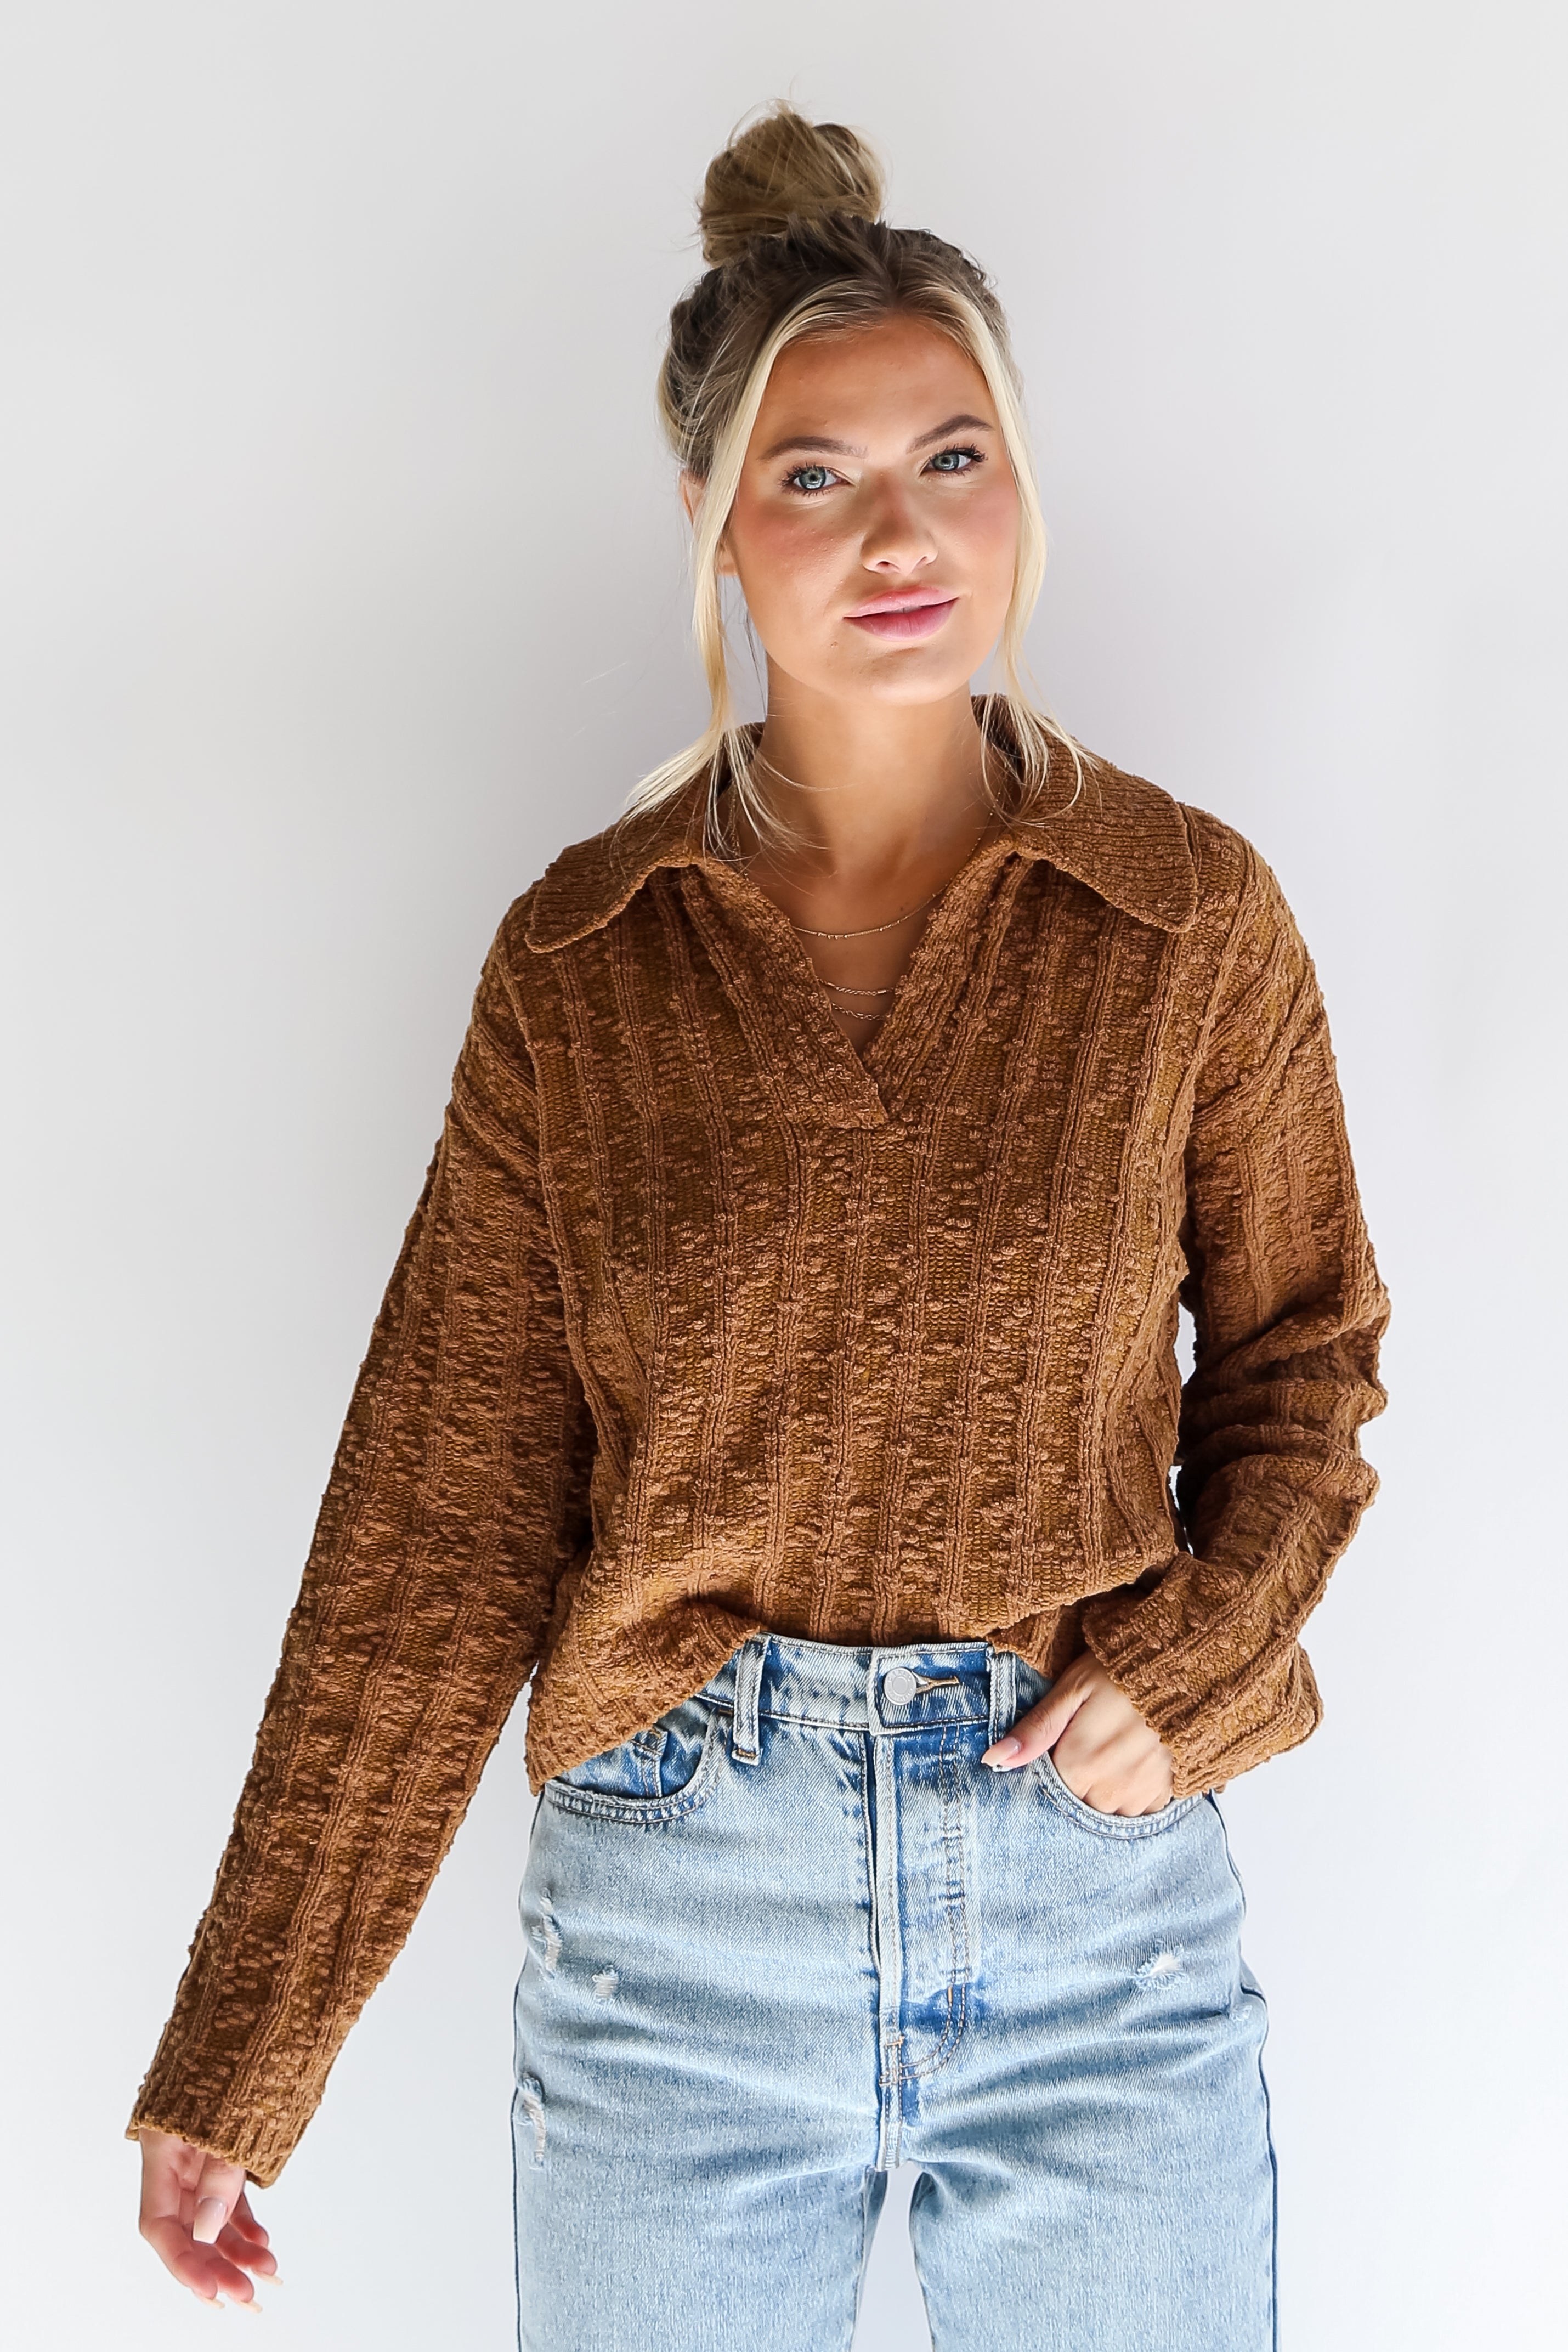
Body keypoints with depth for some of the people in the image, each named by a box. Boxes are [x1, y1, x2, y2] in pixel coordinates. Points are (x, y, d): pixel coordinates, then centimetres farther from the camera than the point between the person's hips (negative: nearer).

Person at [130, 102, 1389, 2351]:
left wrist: (1200, 1655, -10)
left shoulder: (1195, 912, -3)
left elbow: (1298, 1346, 9)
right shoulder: (579, 958, -4)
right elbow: (440, 1511, -4)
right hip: (677, 1906, 0)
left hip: (1103, 1894, 1)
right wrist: (237, 2062, -3)